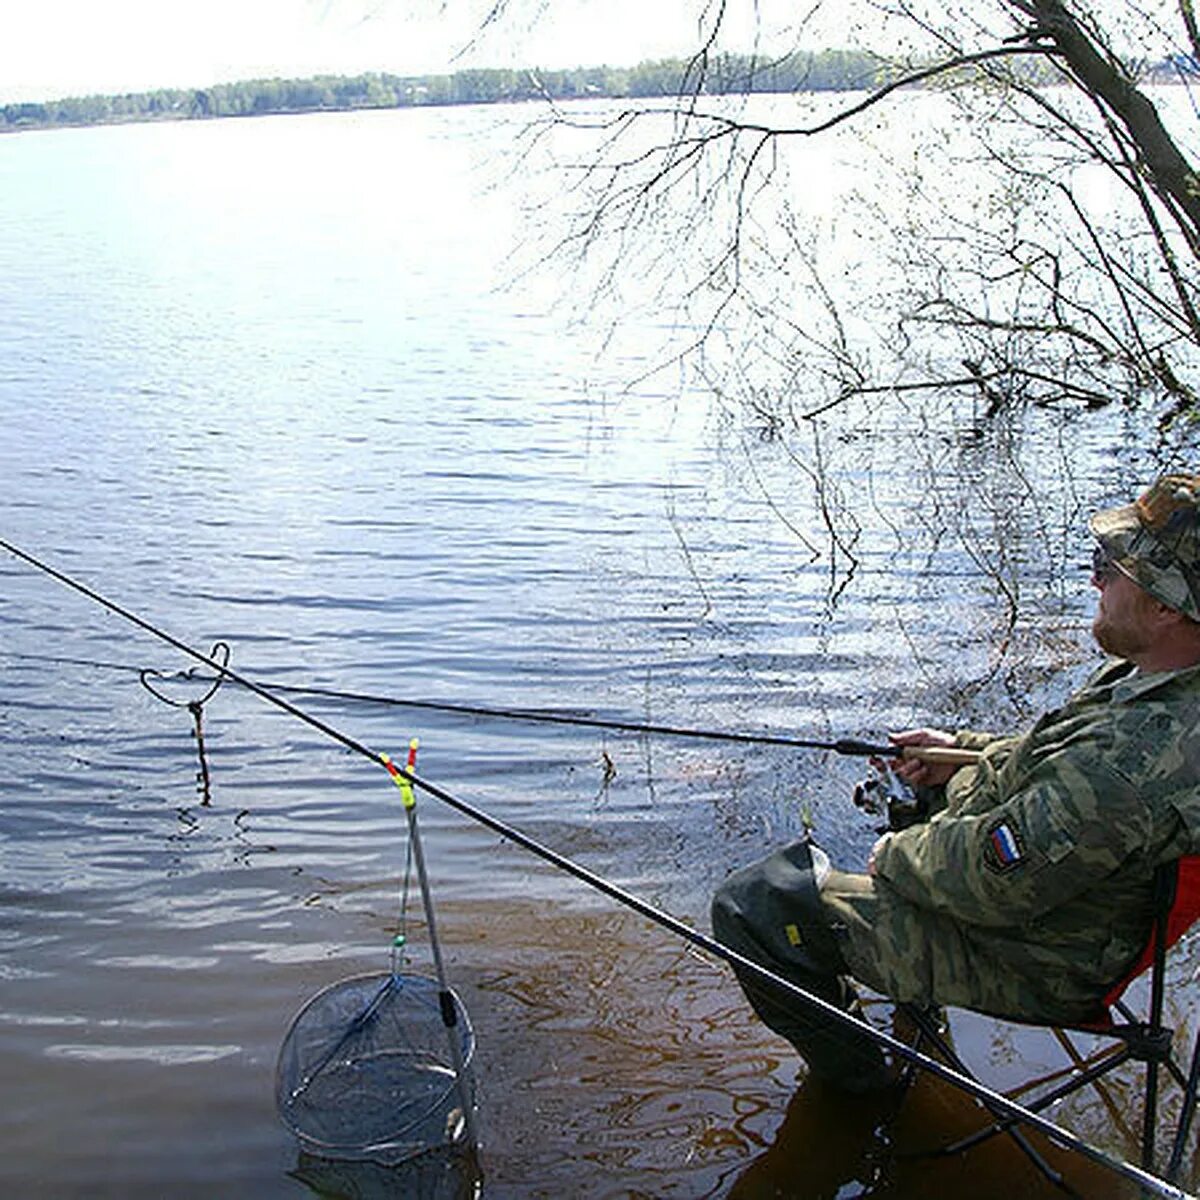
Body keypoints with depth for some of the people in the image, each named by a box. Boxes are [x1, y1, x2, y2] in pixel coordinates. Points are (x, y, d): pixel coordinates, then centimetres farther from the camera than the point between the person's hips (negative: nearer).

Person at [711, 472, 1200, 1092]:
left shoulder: (1135, 761, -37)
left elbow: (995, 885, -30)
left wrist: (899, 854, -11)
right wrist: (964, 750, 2)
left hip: (1024, 965, -10)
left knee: (746, 907, -12)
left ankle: (860, 1083, 14)